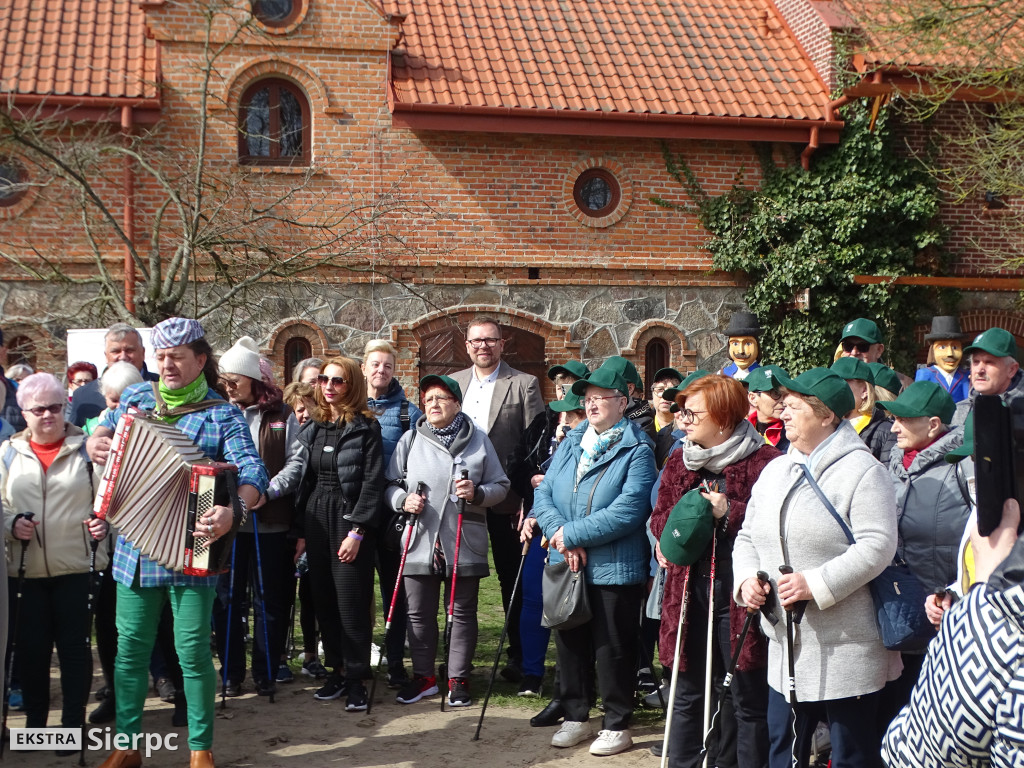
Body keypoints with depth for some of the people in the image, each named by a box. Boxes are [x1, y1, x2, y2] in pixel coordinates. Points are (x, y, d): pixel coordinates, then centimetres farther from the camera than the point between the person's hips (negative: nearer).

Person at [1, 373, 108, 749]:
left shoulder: (86, 449, 3)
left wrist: (104, 522, -13)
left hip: (76, 566, -2)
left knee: (74, 645, 3)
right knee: (31, 647, 6)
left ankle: (73, 722, 15)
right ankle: (35, 720, 21)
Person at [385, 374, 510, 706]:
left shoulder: (478, 440, 3)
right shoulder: (411, 439, 6)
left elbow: (501, 486, 5)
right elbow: (391, 483, 10)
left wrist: (476, 493, -14)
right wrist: (403, 499, -11)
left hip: (464, 544, -1)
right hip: (420, 542, 1)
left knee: (462, 613, 6)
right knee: (420, 613, 8)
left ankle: (458, 679, 18)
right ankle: (423, 676, 23)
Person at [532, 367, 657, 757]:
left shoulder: (637, 450, -10)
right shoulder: (571, 443, 9)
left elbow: (626, 512, -21)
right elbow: (543, 492, 3)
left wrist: (571, 534, -19)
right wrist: (560, 533, -15)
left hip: (613, 569, -6)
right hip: (566, 565, 6)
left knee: (612, 649, 4)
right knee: (570, 643, 15)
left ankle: (617, 725, 19)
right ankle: (575, 716, 30)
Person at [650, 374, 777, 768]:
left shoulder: (764, 461, -10)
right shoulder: (679, 462, 10)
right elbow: (659, 517, 16)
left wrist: (730, 513, -21)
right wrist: (671, 530, -6)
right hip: (688, 590, 5)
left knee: (749, 698, 6)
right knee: (687, 693, 15)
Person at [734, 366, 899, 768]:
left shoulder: (862, 470, -11)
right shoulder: (776, 470, 13)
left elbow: (877, 546, -20)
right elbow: (748, 536, 17)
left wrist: (817, 584, -26)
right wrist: (746, 578, -3)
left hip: (845, 648, -7)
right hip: (786, 644, 7)